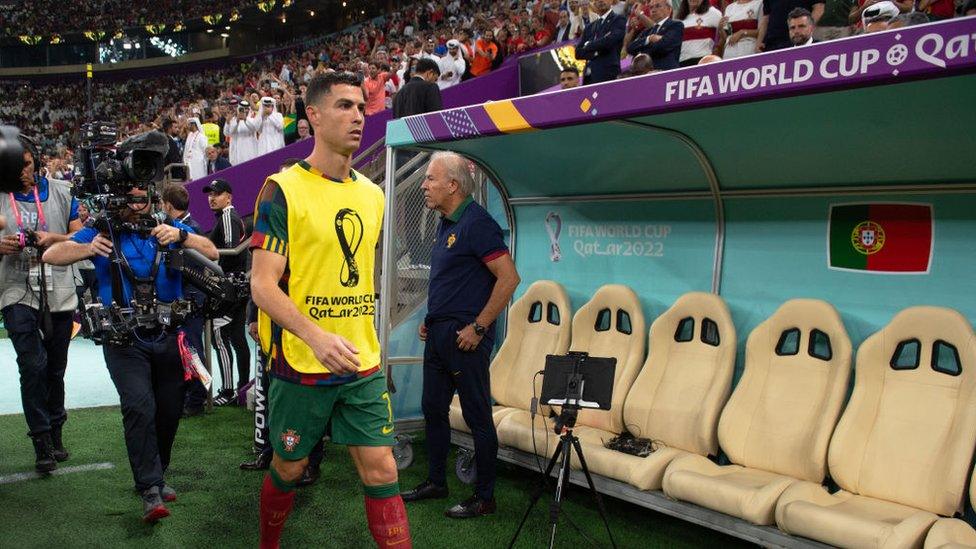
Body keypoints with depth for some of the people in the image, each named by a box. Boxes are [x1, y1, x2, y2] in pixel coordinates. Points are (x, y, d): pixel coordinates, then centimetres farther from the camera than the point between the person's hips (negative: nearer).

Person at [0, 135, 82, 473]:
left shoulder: (60, 191, 4)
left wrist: (53, 238, -13)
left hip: (59, 292, 2)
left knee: (56, 368, 12)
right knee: (32, 366, -12)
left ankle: (55, 435, 28)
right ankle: (42, 443, -2)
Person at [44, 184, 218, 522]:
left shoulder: (169, 229, 5)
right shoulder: (103, 232, 2)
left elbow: (211, 253, -7)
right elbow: (51, 255, -6)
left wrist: (181, 236, -26)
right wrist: (88, 249, -26)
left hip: (168, 337, 2)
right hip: (124, 340, -2)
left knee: (169, 410, 9)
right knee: (139, 407, -18)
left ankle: (154, 476, 30)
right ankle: (151, 490, -12)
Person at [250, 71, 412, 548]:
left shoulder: (372, 195, 9)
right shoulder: (283, 189, -9)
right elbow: (263, 285, -15)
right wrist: (316, 336, -30)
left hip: (363, 365, 4)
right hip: (299, 363, -4)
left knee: (382, 472, 1)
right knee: (289, 468, 14)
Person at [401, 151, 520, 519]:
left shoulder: (476, 223, -15)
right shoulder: (446, 224, 14)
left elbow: (509, 278, -21)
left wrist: (478, 327, -20)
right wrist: (431, 320, 16)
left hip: (465, 337, -10)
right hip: (438, 335, 10)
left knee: (477, 417, 0)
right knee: (433, 409, 16)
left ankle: (484, 498, 11)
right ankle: (436, 481, 31)